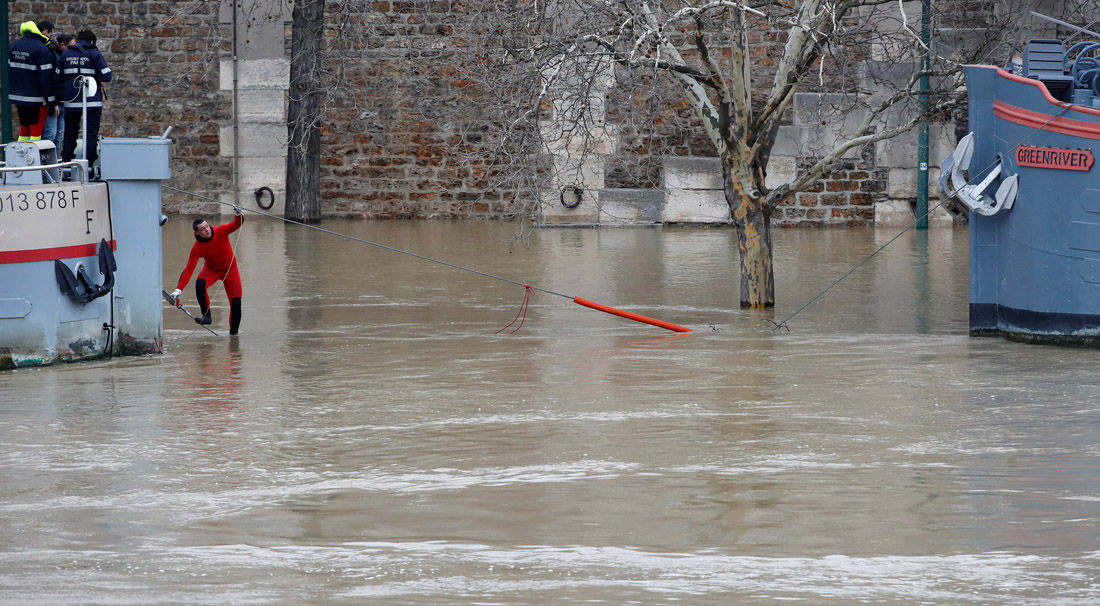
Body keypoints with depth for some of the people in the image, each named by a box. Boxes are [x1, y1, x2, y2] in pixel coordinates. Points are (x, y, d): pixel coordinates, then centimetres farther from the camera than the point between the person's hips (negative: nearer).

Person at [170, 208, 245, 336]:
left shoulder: (220, 232, -23)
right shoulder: (197, 248, -25)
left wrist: (238, 215, -54)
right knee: (200, 284, -34)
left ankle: (234, 331, 7)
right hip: (211, 269, -1)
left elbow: (237, 224, -30)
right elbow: (189, 270, -28)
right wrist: (179, 289, -37)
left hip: (230, 270, 1)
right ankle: (206, 315, -22)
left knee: (236, 301, -9)